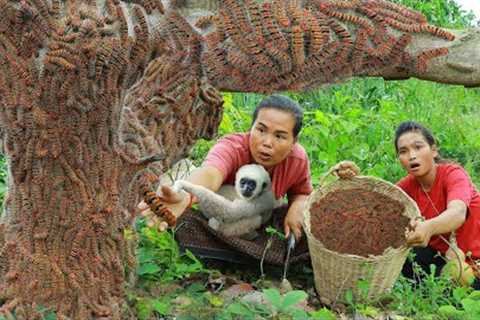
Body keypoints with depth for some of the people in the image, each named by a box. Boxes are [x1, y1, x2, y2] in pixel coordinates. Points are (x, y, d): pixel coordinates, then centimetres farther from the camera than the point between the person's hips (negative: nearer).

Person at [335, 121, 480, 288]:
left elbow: (458, 213, -40)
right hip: (440, 253, 6)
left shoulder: (453, 174, -20)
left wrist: (429, 227, -62)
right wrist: (354, 179, -31)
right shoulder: (410, 184, -1)